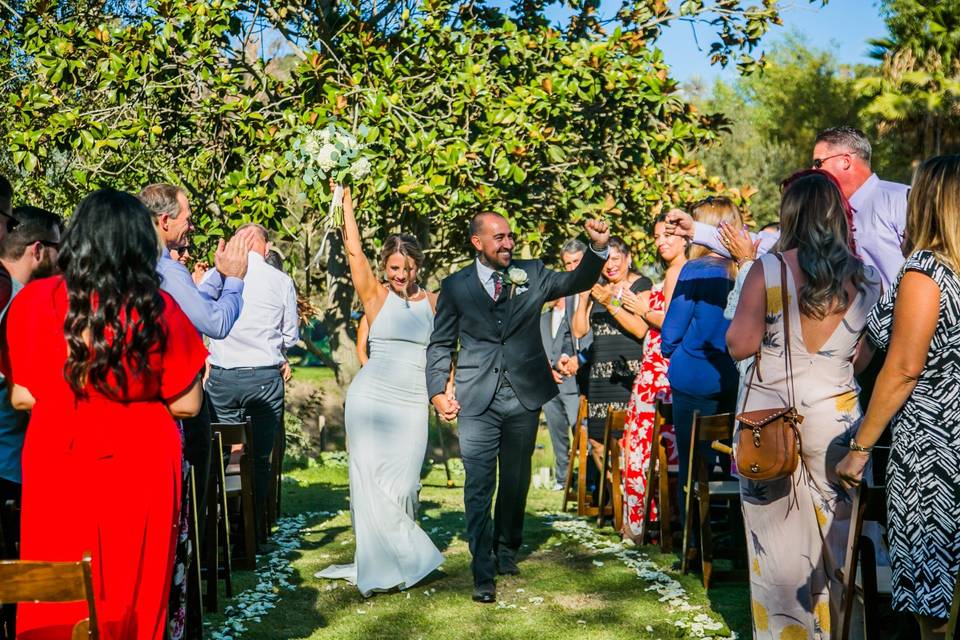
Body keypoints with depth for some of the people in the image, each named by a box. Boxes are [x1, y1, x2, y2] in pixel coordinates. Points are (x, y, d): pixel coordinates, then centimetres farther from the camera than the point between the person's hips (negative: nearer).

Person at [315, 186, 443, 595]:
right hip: (371, 396, -1)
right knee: (372, 480, -1)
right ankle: (384, 563, 11)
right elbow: (354, 251, -7)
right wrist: (346, 202, -9)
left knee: (402, 484, 1)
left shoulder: (432, 302, 8)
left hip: (413, 403, 2)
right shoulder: (375, 296, 2)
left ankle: (395, 557, 18)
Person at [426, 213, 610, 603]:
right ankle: (483, 574, 1)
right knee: (479, 485, -5)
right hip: (477, 399, -2)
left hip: (524, 395, 2)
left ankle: (506, 549, 36)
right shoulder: (456, 286, 4)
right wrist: (438, 391, -4)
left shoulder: (532, 274, 7)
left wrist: (598, 248, -22)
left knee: (516, 480, 14)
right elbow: (440, 344, 7)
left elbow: (577, 281, -4)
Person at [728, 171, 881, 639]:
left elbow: (739, 346, -7)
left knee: (777, 542, 9)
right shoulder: (866, 279, 0)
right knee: (836, 539, 12)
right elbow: (865, 356, 7)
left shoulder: (768, 271, -10)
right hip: (835, 419, 2)